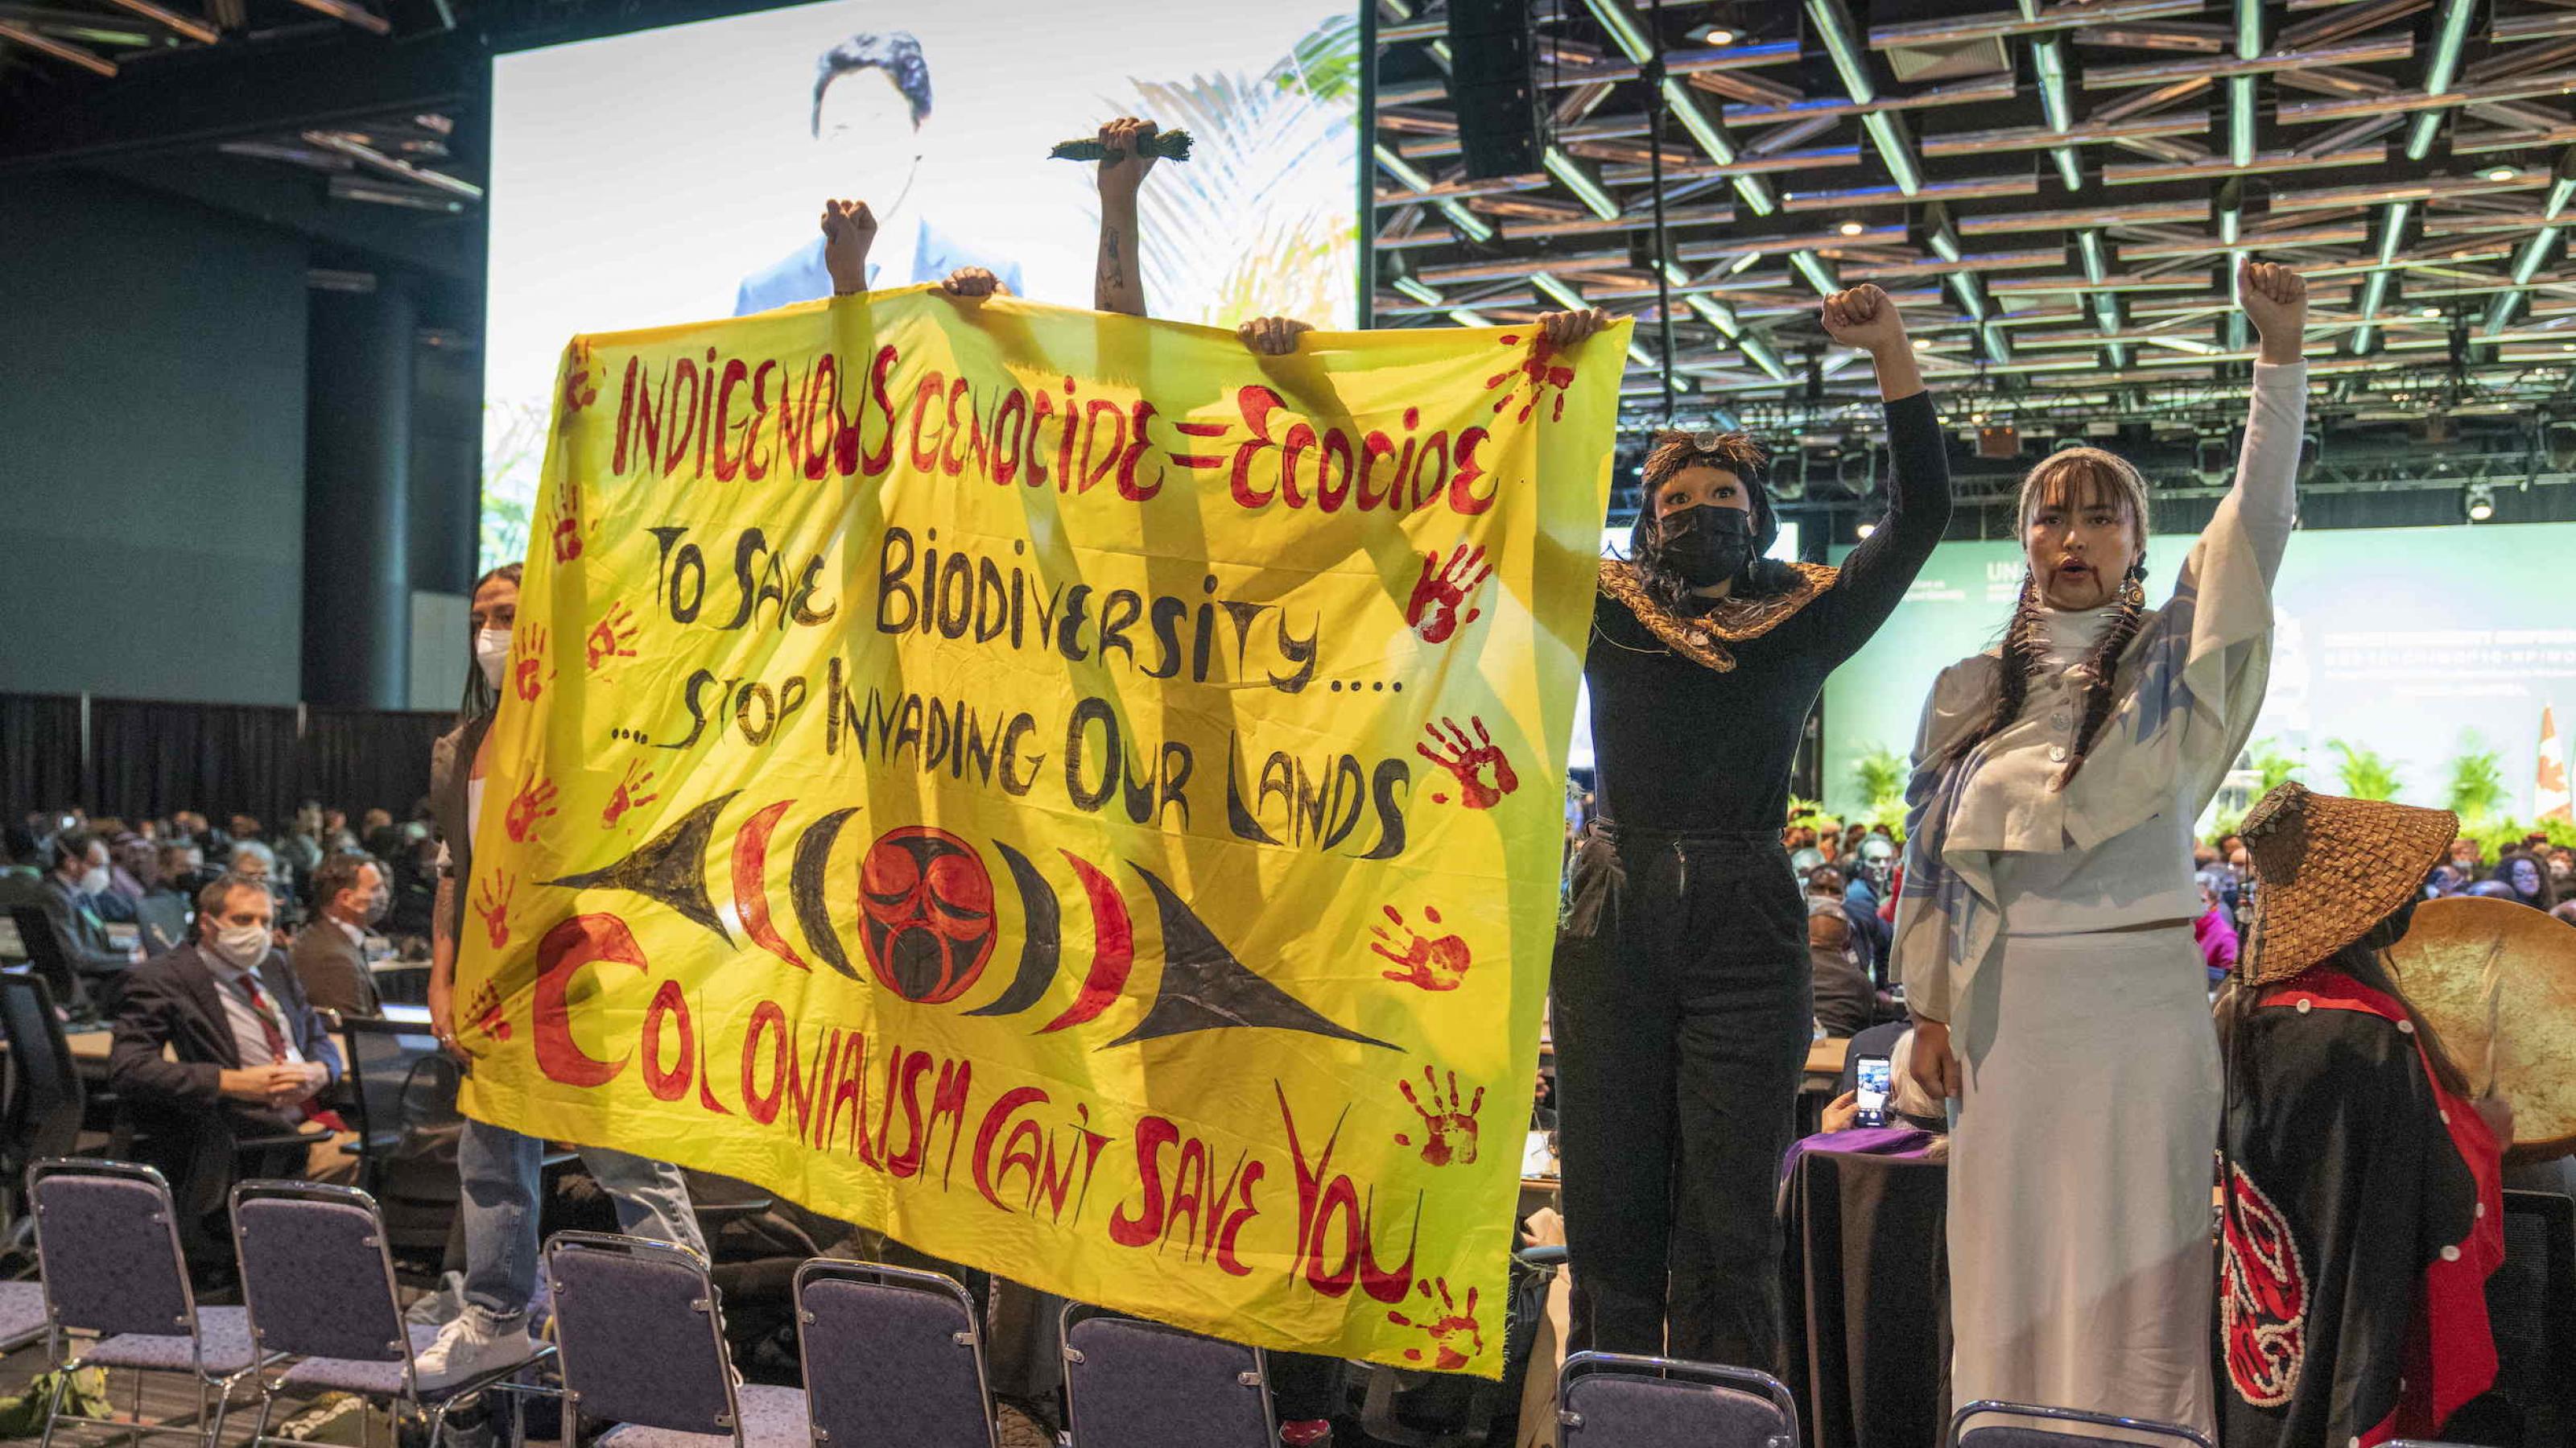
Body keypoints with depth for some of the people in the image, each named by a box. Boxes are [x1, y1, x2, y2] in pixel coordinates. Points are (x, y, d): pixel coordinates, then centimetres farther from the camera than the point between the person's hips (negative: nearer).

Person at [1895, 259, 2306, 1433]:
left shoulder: (2170, 664, 2)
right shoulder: (1972, 692, 9)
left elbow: (2260, 516, -12)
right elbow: (1934, 858, 10)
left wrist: (2281, 353, -22)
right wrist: (1929, 1009, 6)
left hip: (2140, 994, -2)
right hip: (2006, 1003, 2)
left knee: (2136, 1264, 1)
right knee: (2009, 1264, 8)